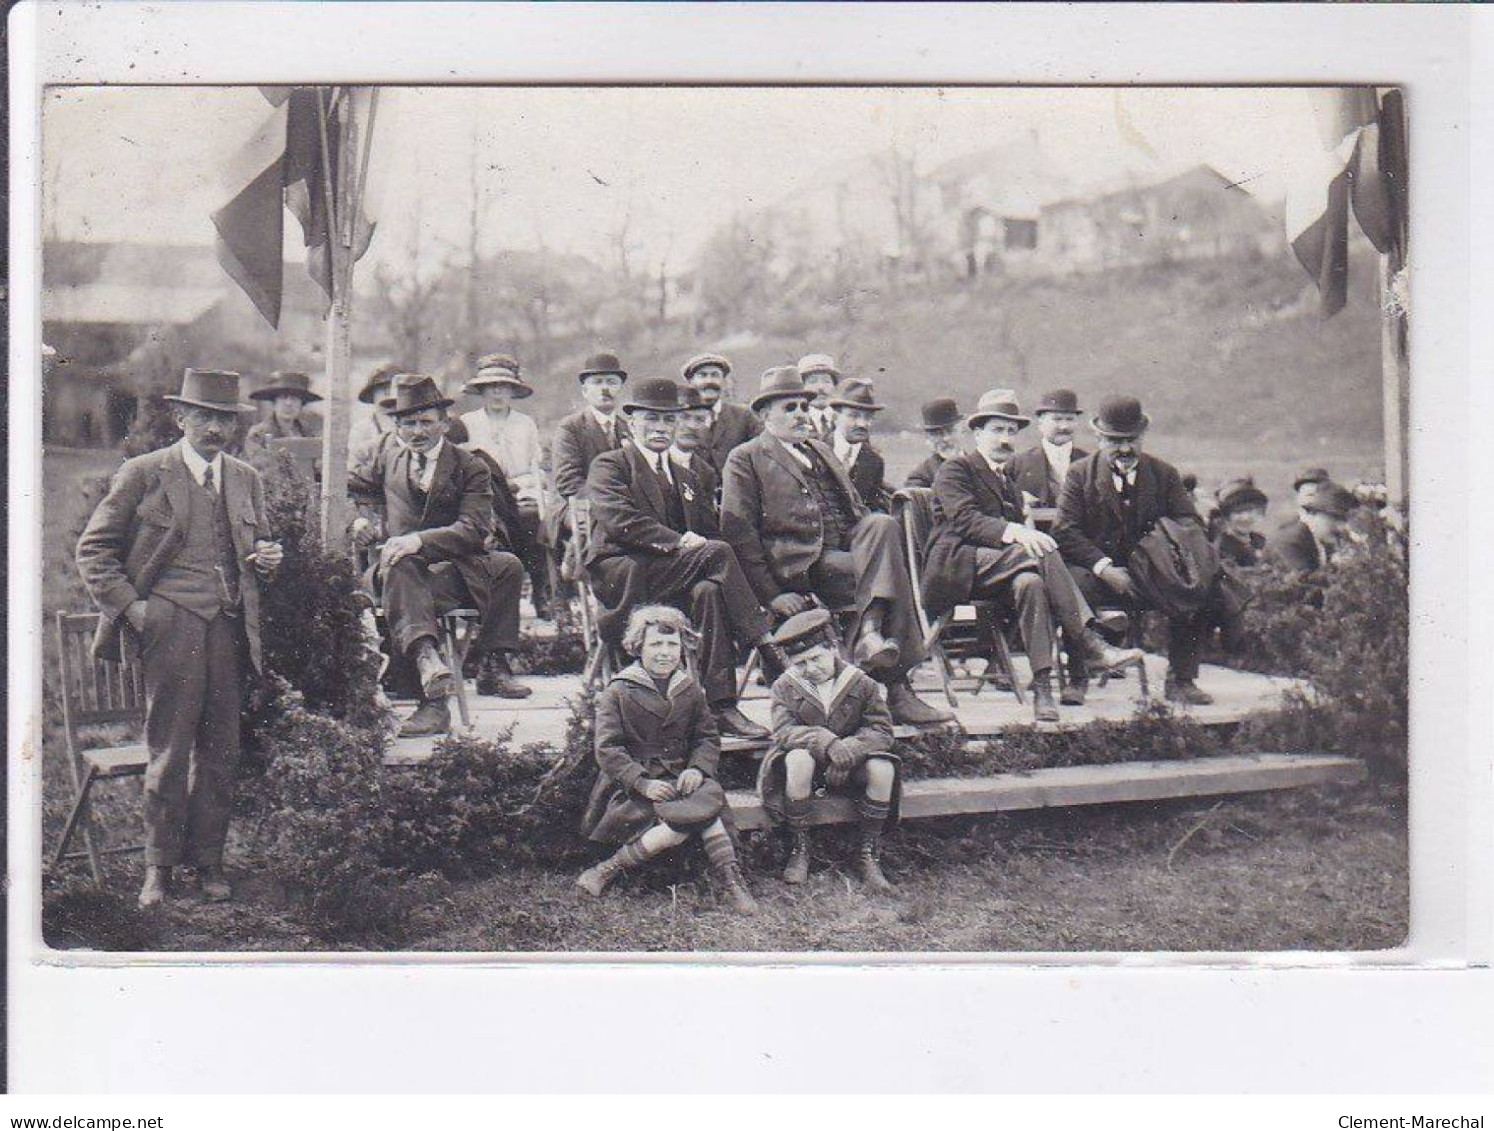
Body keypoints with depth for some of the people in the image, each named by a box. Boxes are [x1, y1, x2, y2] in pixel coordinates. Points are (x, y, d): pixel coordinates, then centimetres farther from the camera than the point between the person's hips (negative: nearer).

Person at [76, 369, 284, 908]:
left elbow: (257, 545, 29)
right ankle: (159, 865, 9)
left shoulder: (246, 479, 16)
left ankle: (208, 858, 16)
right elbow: (93, 549, 4)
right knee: (170, 749, -3)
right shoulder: (142, 474, 2)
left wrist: (267, 558, 5)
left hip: (230, 626, 4)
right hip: (170, 622, -4)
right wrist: (130, 607, -6)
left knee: (222, 748, 4)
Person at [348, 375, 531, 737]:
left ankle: (492, 666, -17)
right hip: (404, 562, -1)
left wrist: (421, 540, -24)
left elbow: (474, 529, -9)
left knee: (509, 566, -24)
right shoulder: (388, 459, 19)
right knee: (400, 573, -37)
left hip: (455, 566, 1)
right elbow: (349, 483, 38)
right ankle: (427, 659, -62)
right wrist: (364, 517, 16)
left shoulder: (470, 467, 5)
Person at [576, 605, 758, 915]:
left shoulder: (690, 690, 14)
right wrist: (643, 782, -20)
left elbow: (708, 738, 14)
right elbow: (608, 749, -7)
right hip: (632, 783, -5)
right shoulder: (617, 692, -1)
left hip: (680, 778, 5)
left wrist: (697, 768, -9)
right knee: (702, 812, -30)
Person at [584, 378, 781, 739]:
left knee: (710, 591, -32)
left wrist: (699, 543, -6)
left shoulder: (684, 477, 28)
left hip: (676, 574, 5)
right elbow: (620, 519, -11)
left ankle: (721, 706, -36)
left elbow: (709, 530, 20)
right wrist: (677, 541, -22)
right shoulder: (609, 465, 8)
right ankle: (768, 651, -28)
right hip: (620, 572, -5)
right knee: (718, 552, -28)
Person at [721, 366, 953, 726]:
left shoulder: (821, 452, 29)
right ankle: (896, 689, -26)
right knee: (892, 575, -25)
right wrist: (771, 594, -12)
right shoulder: (745, 460, 8)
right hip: (802, 566, -6)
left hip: (847, 550, 6)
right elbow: (738, 532, -3)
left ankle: (870, 633, -32)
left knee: (883, 523, -25)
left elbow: (859, 513, 28)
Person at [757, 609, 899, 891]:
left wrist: (849, 749, -28)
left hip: (848, 764, 1)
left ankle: (867, 853, -15)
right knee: (798, 759, -37)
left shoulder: (860, 683, -3)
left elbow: (882, 730, -9)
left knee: (883, 769, -30)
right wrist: (827, 743, -35)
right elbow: (783, 732, -17)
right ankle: (799, 849, -21)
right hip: (809, 764, -1)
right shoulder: (785, 687, -3)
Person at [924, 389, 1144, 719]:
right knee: (1042, 554, -30)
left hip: (999, 566, 6)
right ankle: (1087, 645, -34)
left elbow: (1017, 522, 26)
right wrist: (1014, 532, -29)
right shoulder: (955, 470, 5)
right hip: (959, 567, -6)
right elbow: (965, 519, -13)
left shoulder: (1008, 477, 30)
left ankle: (1043, 685, -39)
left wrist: (1029, 529, 0)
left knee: (1030, 582, -30)